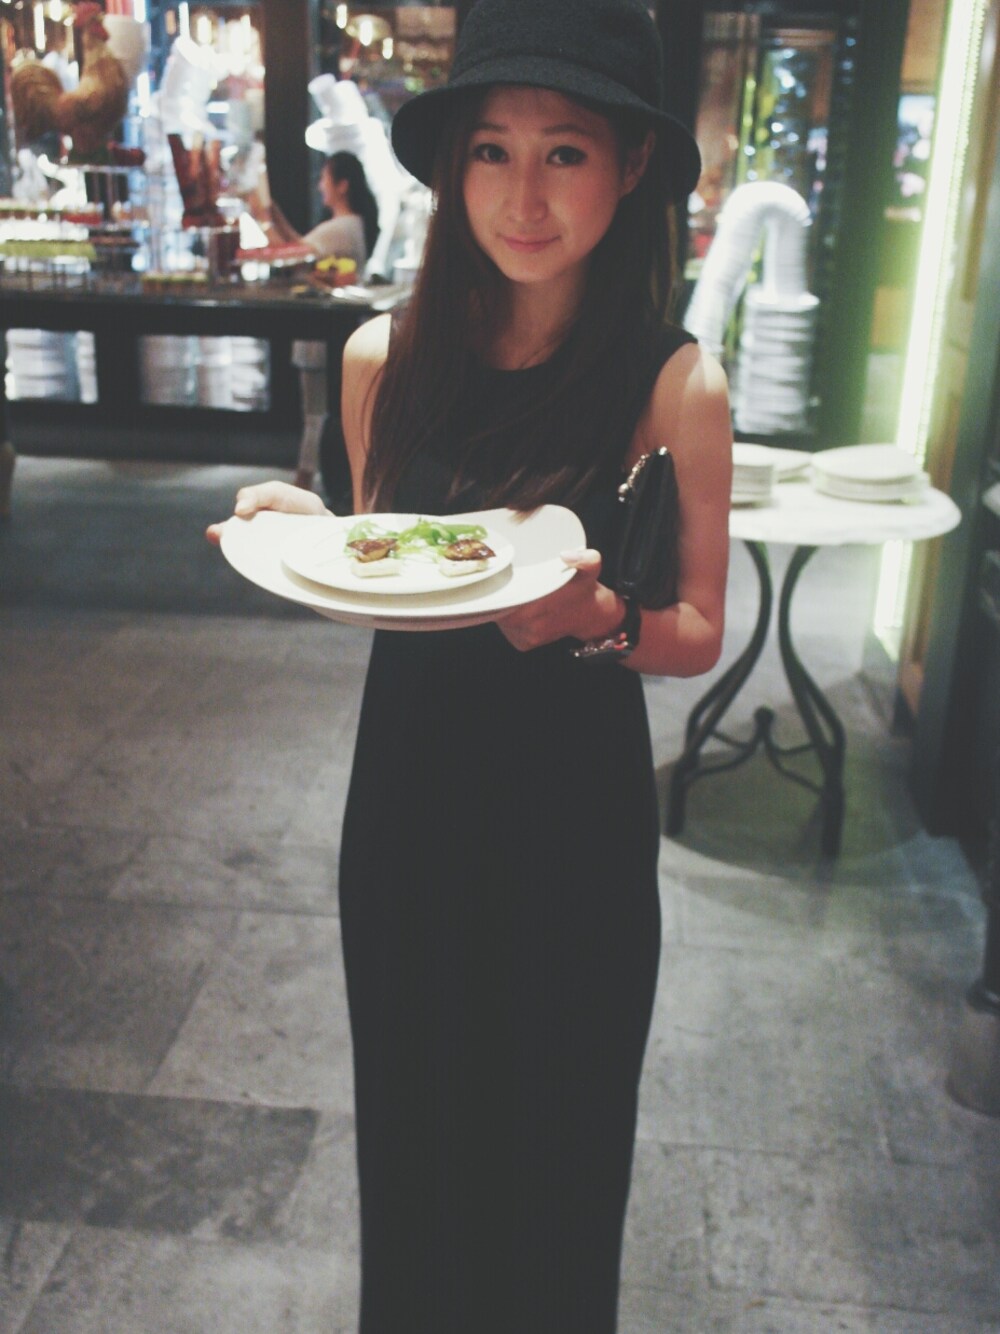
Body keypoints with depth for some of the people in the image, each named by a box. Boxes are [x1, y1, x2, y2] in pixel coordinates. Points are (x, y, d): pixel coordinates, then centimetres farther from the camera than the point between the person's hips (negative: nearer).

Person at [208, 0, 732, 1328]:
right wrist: (307, 533, -14)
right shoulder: (383, 357, -4)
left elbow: (699, 631, -6)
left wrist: (597, 616, -27)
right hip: (409, 789, 3)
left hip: (574, 810, -2)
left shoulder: (674, 385, -13)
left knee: (554, 1147, 17)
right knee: (410, 1126, 21)